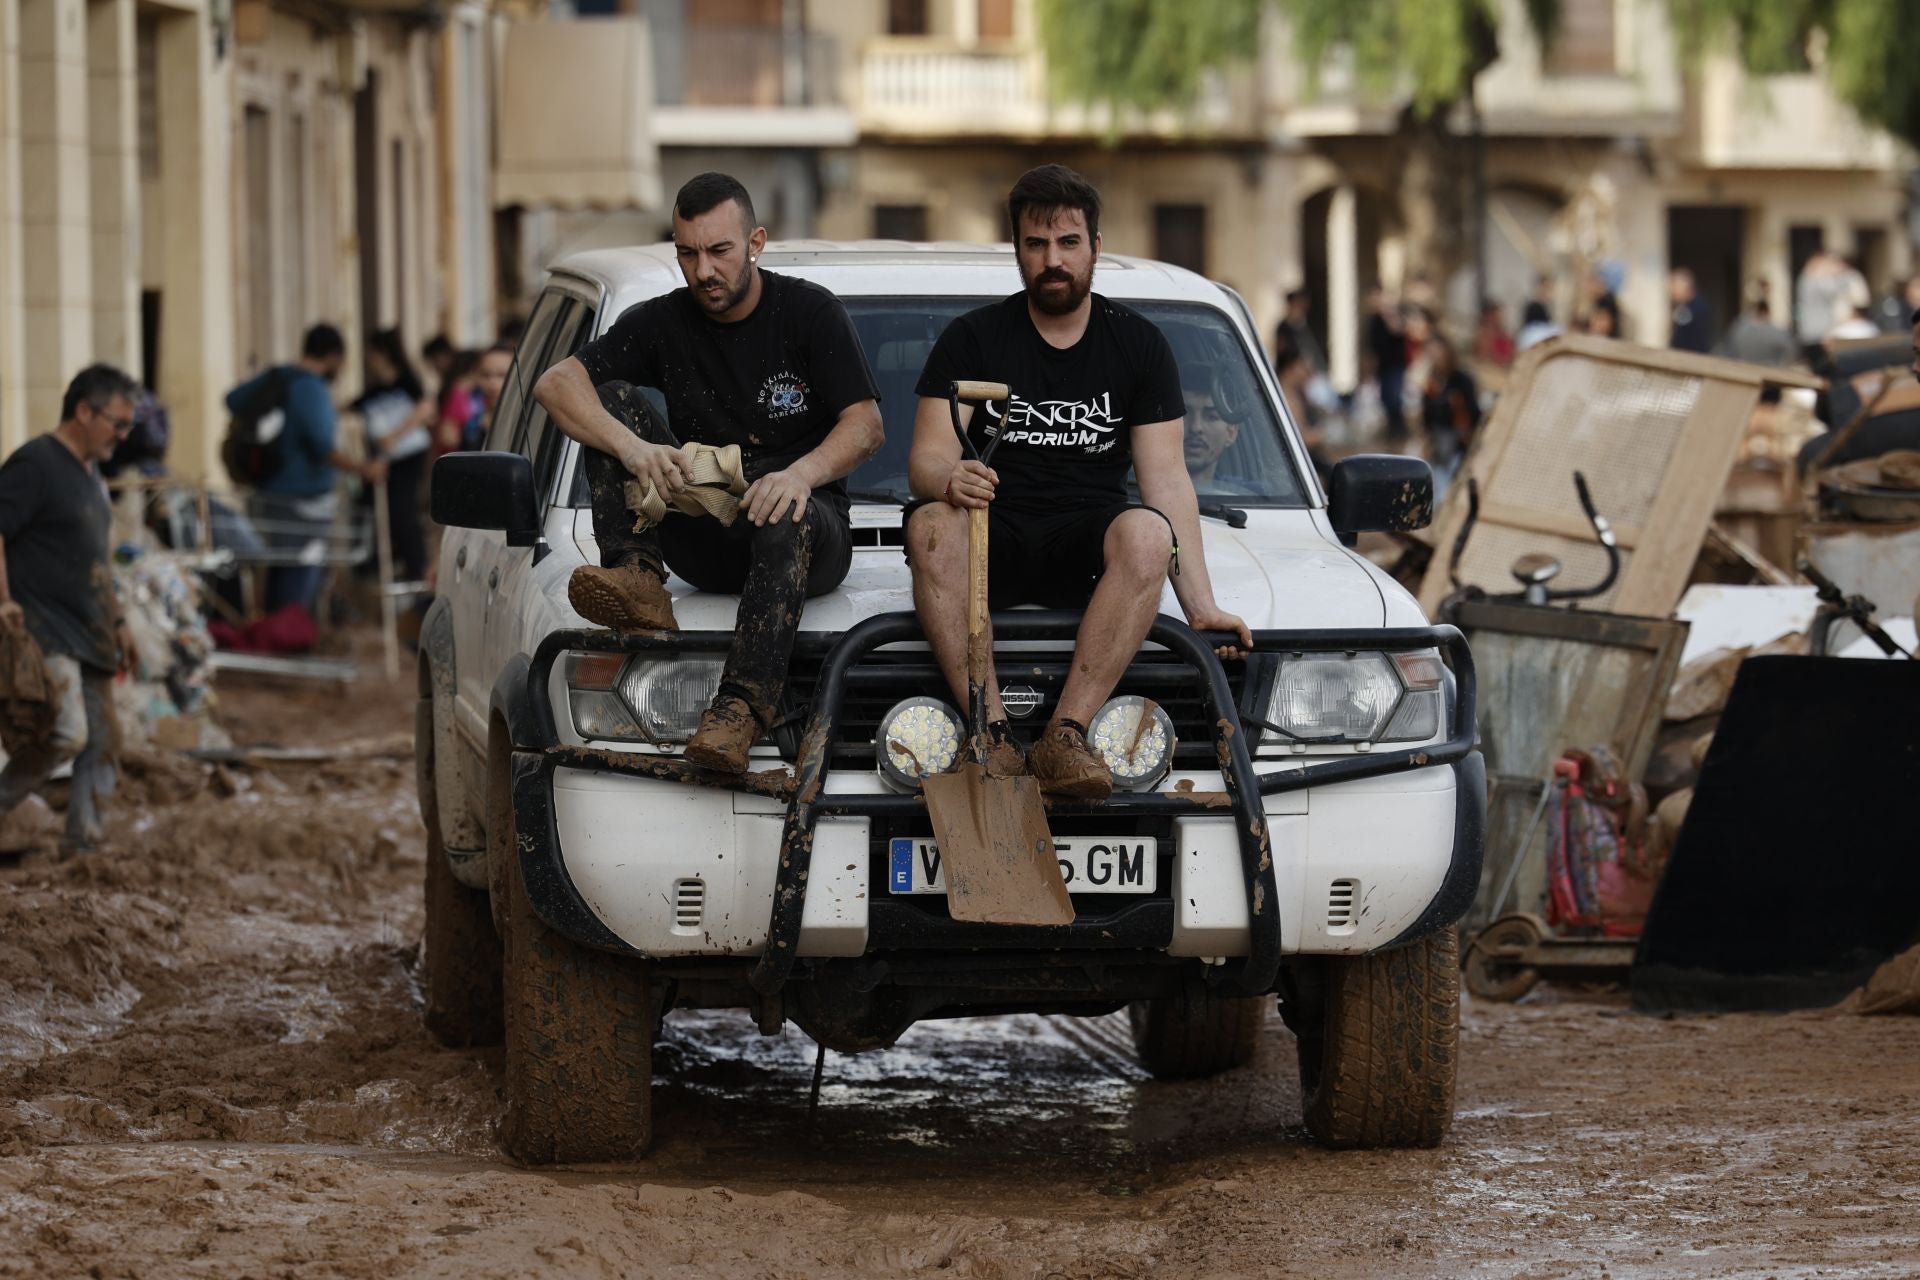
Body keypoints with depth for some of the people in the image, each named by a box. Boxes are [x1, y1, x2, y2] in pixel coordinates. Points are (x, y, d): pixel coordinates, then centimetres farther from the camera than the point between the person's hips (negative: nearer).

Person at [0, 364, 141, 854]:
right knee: (66, 732, -22)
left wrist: (116, 621, 26)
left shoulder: (90, 473, 19)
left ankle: (84, 841, 13)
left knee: (99, 744, 8)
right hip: (44, 630, -9)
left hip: (89, 635, 9)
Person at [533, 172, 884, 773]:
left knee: (789, 519, -41)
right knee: (612, 398, -8)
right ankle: (636, 578, -27)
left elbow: (867, 426, -8)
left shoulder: (811, 312, -1)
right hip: (703, 541, 4)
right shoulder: (663, 323, 6)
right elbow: (554, 383, -5)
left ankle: (741, 707, -53)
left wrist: (802, 473, -30)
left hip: (812, 538, -4)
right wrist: (632, 448, -24)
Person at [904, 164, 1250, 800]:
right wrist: (949, 479, -32)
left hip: (1089, 542, 0)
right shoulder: (973, 338, 4)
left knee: (1146, 533, -34)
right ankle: (993, 732, -40)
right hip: (995, 540, 0)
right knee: (931, 522, -34)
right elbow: (926, 459, -5)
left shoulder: (1139, 344, 7)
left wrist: (1200, 603, -11)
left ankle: (1066, 735, -37)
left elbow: (1167, 479, 1)